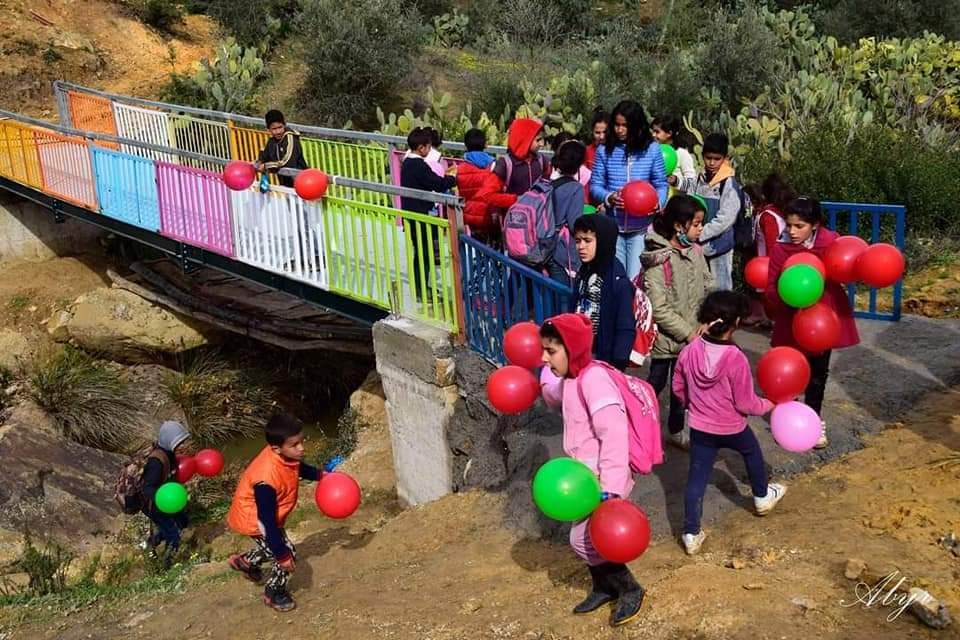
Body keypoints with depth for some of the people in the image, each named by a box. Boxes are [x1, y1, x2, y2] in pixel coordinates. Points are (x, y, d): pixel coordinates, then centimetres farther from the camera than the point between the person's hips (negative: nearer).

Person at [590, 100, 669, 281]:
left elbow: (661, 184, 3)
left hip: (641, 226, -1)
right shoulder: (605, 151, 0)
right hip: (612, 225, 1)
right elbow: (595, 185, 3)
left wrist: (658, 202, -18)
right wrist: (608, 197, -17)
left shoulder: (652, 149, -1)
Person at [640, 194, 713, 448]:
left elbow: (708, 288, 5)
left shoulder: (695, 251, 0)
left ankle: (675, 430, 34)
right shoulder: (658, 261, -19)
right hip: (666, 337, -6)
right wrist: (687, 333, -18)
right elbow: (659, 309, -21)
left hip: (691, 335, 6)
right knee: (656, 383, 7)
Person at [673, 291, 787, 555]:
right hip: (732, 428, -2)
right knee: (752, 452, 30)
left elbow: (678, 388, 3)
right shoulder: (736, 358, -26)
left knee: (696, 479, 10)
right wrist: (769, 404, 1)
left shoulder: (689, 351, -13)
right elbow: (745, 404, -18)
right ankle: (762, 497, 51)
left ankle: (691, 534, 11)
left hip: (699, 428, 2)